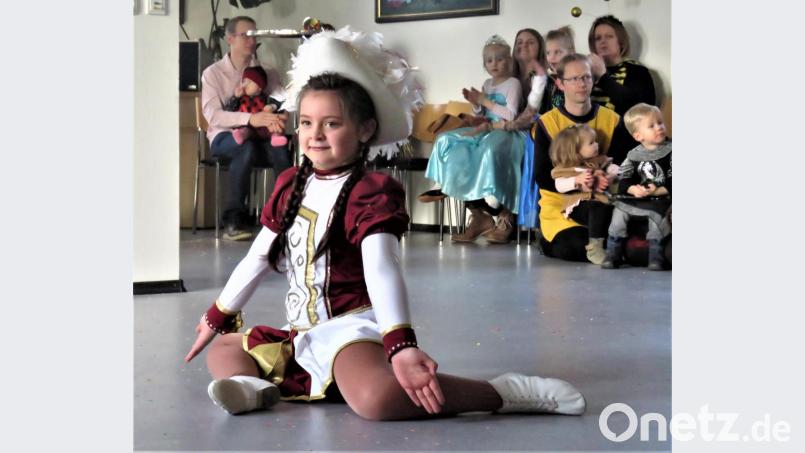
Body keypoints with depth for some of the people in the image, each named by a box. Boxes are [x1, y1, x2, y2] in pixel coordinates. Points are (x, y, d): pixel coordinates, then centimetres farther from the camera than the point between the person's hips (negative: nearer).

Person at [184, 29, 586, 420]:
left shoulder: (371, 192, -12)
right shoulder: (291, 185, 10)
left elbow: (381, 269, -27)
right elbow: (259, 257, 20)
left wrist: (400, 344, -41)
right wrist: (219, 316, 26)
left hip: (350, 328, -9)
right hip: (301, 333, 9)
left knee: (377, 398, -40)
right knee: (222, 350, 13)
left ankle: (509, 392, -29)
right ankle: (254, 385, -22)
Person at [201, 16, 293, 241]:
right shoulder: (213, 73, -1)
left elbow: (281, 96, -7)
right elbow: (212, 115, -16)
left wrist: (275, 115, -32)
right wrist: (250, 119, -32)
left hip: (256, 136, 2)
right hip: (224, 137, -2)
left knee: (280, 147, -33)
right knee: (247, 147, -38)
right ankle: (232, 220, -32)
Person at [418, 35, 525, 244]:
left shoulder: (513, 83, -3)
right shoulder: (487, 84, 18)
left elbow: (510, 115, -15)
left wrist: (485, 101, -12)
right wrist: (474, 103, -1)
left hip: (505, 132, -8)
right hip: (486, 130, 8)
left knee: (489, 150, -40)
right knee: (446, 140, -5)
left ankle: (492, 201, -35)